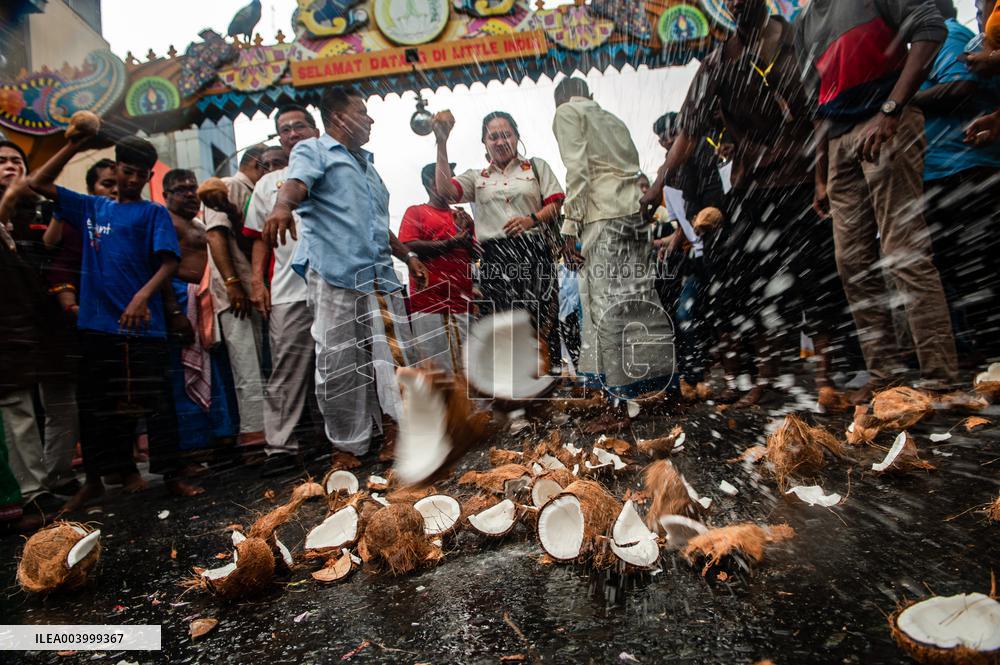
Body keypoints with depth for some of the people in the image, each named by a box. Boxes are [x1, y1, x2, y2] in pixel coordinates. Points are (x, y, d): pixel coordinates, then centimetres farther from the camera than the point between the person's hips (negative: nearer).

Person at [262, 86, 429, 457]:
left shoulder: (367, 165, 29)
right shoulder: (314, 151, 6)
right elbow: (296, 182, -17)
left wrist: (407, 256, 28)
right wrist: (283, 206, -38)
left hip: (379, 275, 7)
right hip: (333, 275, -6)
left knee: (392, 358, 4)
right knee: (338, 365, -3)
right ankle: (348, 446, 10)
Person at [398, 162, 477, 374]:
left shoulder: (461, 216, 22)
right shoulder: (415, 212, 9)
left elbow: (476, 254, 18)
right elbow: (409, 248, -7)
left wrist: (467, 234, -2)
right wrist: (453, 242, -5)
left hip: (462, 303, 5)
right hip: (428, 304, -4)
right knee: (435, 367, -6)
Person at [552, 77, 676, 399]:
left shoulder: (566, 112, 6)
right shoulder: (612, 119, 27)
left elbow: (577, 169, -8)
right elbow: (633, 165, 18)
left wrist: (571, 223, -9)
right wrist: (642, 209, 16)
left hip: (604, 214, -7)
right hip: (637, 210, 7)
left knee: (608, 300, -7)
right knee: (641, 294, 7)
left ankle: (622, 380, -6)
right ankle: (656, 371, 11)